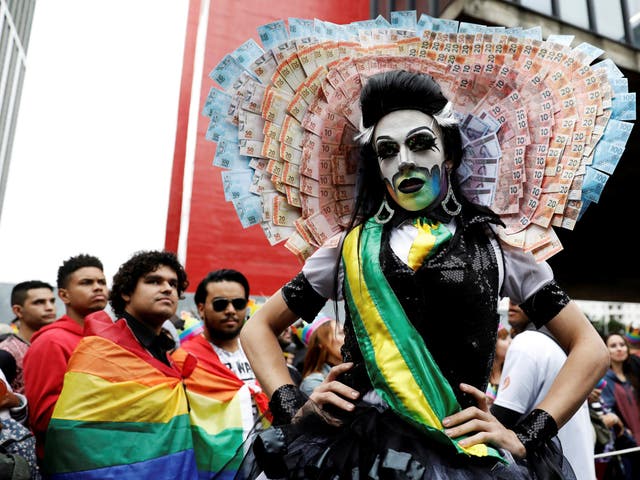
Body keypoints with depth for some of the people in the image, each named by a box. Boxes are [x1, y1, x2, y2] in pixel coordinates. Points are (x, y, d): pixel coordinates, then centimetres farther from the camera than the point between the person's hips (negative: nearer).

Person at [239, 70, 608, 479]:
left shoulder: (495, 248, 3)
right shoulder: (349, 247, 3)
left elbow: (590, 349, 8)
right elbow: (258, 329, 10)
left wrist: (525, 439, -3)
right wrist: (294, 409, -3)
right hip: (349, 444, 1)